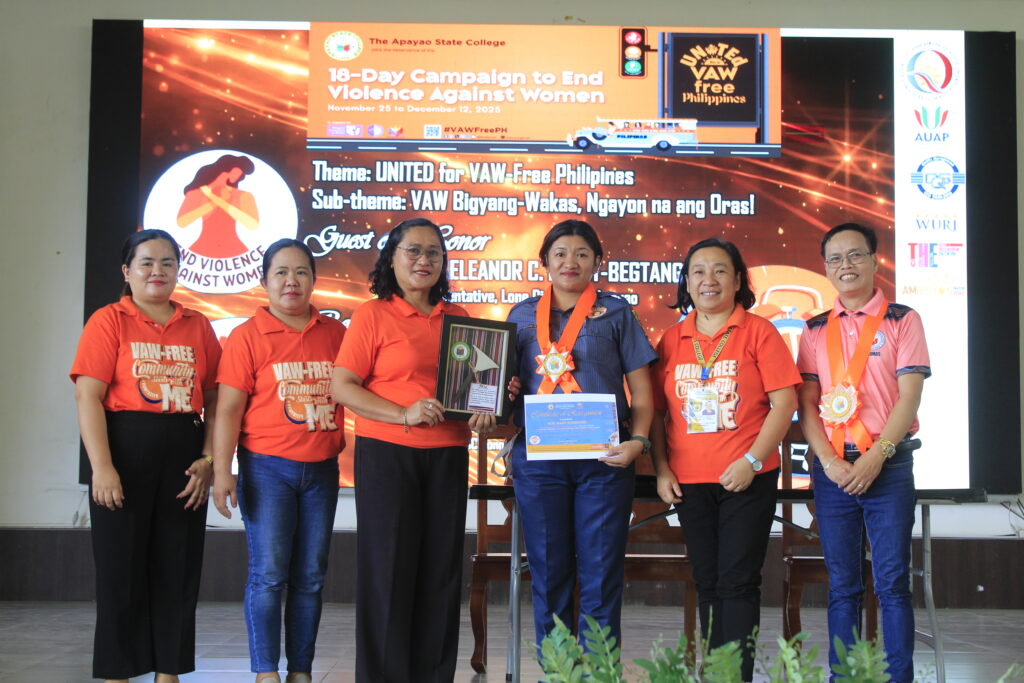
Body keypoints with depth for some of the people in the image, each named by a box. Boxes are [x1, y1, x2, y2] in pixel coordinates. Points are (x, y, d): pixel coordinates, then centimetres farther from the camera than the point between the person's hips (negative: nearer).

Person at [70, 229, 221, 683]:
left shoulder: (198, 327, 10)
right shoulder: (109, 322, 0)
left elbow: (215, 399, 8)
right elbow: (88, 396, -8)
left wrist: (208, 459, -4)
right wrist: (102, 467, -17)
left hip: (184, 455, 3)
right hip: (126, 451, -3)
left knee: (178, 570, 7)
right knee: (121, 569, 3)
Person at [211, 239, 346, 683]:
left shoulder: (334, 332, 7)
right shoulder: (248, 335, -3)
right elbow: (228, 408, -6)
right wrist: (221, 472, -12)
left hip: (321, 470, 4)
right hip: (267, 467, -3)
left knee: (310, 577, 7)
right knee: (268, 574, -3)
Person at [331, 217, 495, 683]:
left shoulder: (458, 318, 12)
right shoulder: (372, 315, -2)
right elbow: (342, 387, -8)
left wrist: (483, 412, -1)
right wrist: (404, 414, -17)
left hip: (447, 456, 4)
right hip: (387, 453, -4)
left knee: (442, 566, 7)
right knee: (389, 566, 0)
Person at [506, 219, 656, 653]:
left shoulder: (615, 312, 6)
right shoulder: (523, 315, 12)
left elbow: (641, 390, 4)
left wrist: (637, 441, -12)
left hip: (603, 458, -2)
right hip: (538, 456, 2)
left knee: (601, 576, 0)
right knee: (548, 575, 7)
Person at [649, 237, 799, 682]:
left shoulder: (758, 332, -2)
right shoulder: (672, 339, 9)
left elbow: (784, 403, -7)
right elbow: (657, 411, 10)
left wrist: (752, 461, -14)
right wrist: (661, 470, 0)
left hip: (747, 479, -4)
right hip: (689, 482, 4)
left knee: (738, 582, -4)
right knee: (707, 584, 11)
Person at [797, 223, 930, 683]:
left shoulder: (902, 321, 3)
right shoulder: (815, 330, 11)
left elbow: (909, 396, -4)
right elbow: (806, 403, 6)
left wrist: (875, 458, -13)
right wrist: (828, 462, -8)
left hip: (888, 465, -2)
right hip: (832, 468, 3)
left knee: (892, 582, -3)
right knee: (842, 586, 5)